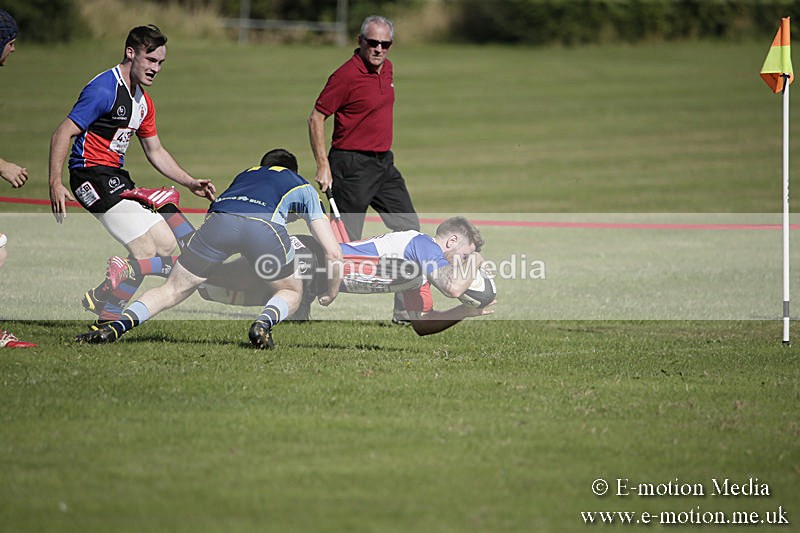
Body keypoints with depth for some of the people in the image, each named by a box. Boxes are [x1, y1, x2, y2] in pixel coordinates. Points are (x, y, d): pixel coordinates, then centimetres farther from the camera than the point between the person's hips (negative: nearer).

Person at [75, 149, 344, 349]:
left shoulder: (245, 175, 44)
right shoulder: (303, 187, 36)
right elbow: (333, 252, 34)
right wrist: (330, 294, 49)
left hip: (218, 218, 2)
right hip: (264, 225, -2)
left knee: (173, 290, 14)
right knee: (291, 292, 23)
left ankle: (117, 325, -8)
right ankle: (263, 323, -8)